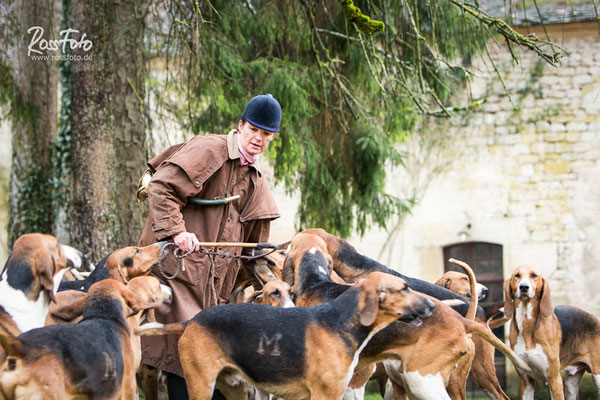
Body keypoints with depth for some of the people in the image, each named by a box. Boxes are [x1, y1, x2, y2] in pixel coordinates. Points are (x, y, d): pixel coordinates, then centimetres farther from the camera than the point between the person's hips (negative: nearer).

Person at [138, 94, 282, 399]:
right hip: (178, 263, -8)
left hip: (214, 279, 8)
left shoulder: (255, 180, 18)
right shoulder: (208, 150, -8)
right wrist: (176, 231, -28)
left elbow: (254, 240, 26)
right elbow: (162, 187, -18)